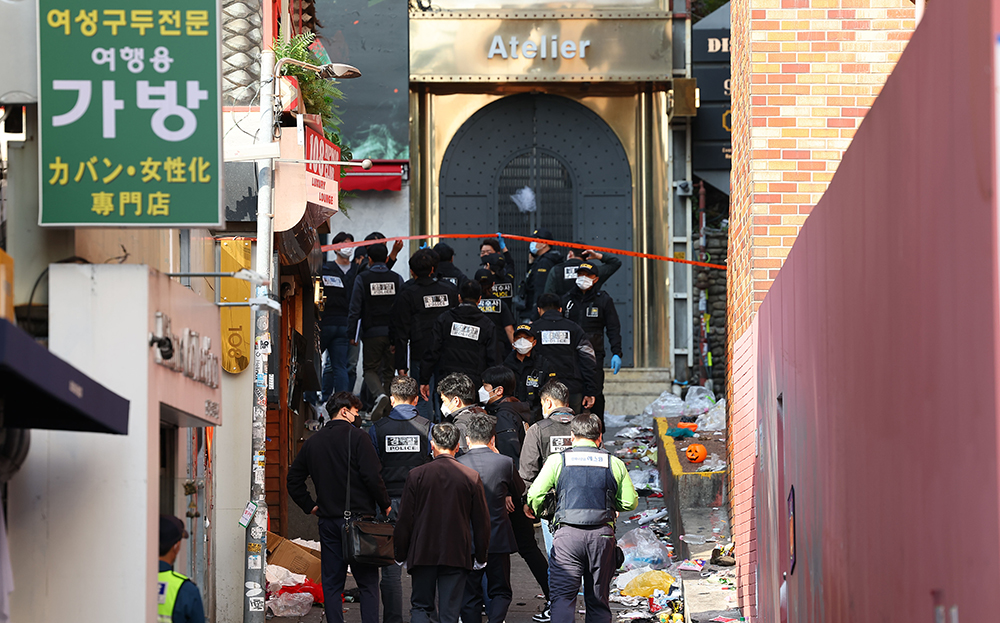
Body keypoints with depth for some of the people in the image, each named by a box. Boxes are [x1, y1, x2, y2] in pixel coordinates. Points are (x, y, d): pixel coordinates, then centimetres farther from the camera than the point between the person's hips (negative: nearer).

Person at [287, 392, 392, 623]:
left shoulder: (313, 442, 10)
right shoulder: (356, 437, -7)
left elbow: (293, 478, 15)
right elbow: (372, 476, -13)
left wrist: (309, 506, 20)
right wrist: (385, 505, -1)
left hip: (328, 520, 5)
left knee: (331, 583, 7)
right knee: (368, 582, -1)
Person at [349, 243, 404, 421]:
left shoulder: (362, 279, -4)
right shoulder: (397, 279, 4)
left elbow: (355, 309, -5)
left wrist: (352, 334, 0)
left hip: (372, 333, -3)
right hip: (394, 333, 3)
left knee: (370, 369, 6)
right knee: (389, 370, 11)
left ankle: (380, 395, -22)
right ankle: (387, 408, 11)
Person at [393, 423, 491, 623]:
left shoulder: (416, 475, -6)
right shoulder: (471, 477, -4)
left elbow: (404, 520, -2)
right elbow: (482, 521, 2)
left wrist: (401, 554, 10)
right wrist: (481, 557, 14)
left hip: (422, 554, 0)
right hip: (457, 554, 0)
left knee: (420, 607, 11)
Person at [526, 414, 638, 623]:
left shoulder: (557, 460, 4)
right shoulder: (614, 463, 8)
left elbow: (534, 496, 0)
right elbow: (630, 502, 8)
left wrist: (541, 513, 22)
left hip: (568, 535, -2)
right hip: (602, 535, 2)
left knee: (562, 596, -5)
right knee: (598, 599, 11)